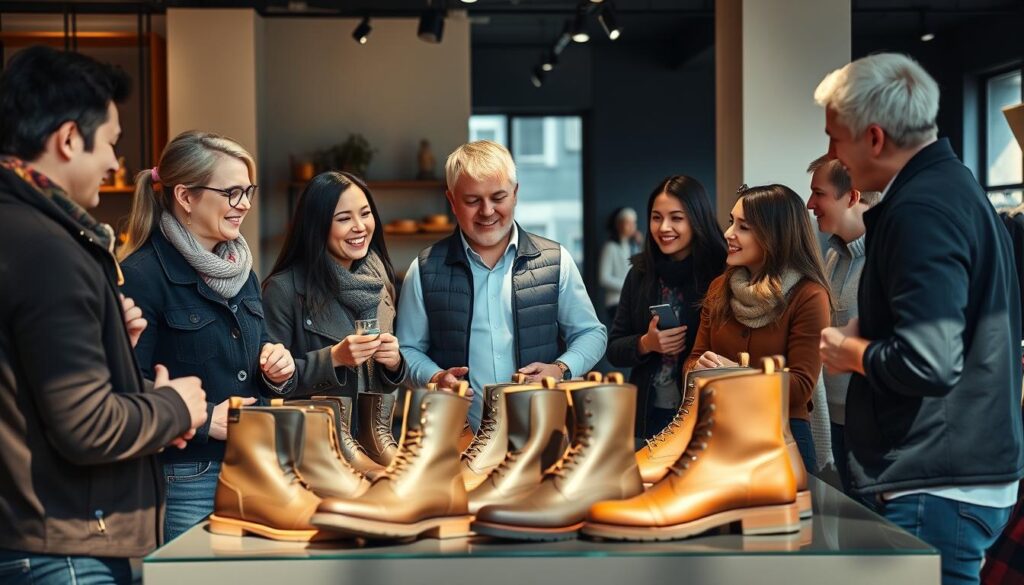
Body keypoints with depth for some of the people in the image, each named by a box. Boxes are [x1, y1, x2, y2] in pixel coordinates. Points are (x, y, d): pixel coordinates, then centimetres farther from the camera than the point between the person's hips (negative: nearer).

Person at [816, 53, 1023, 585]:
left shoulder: (921, 210, -19)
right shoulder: (953, 185, 13)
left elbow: (927, 362, -28)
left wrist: (850, 352, -10)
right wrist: (866, 333, 11)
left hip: (937, 488, -10)